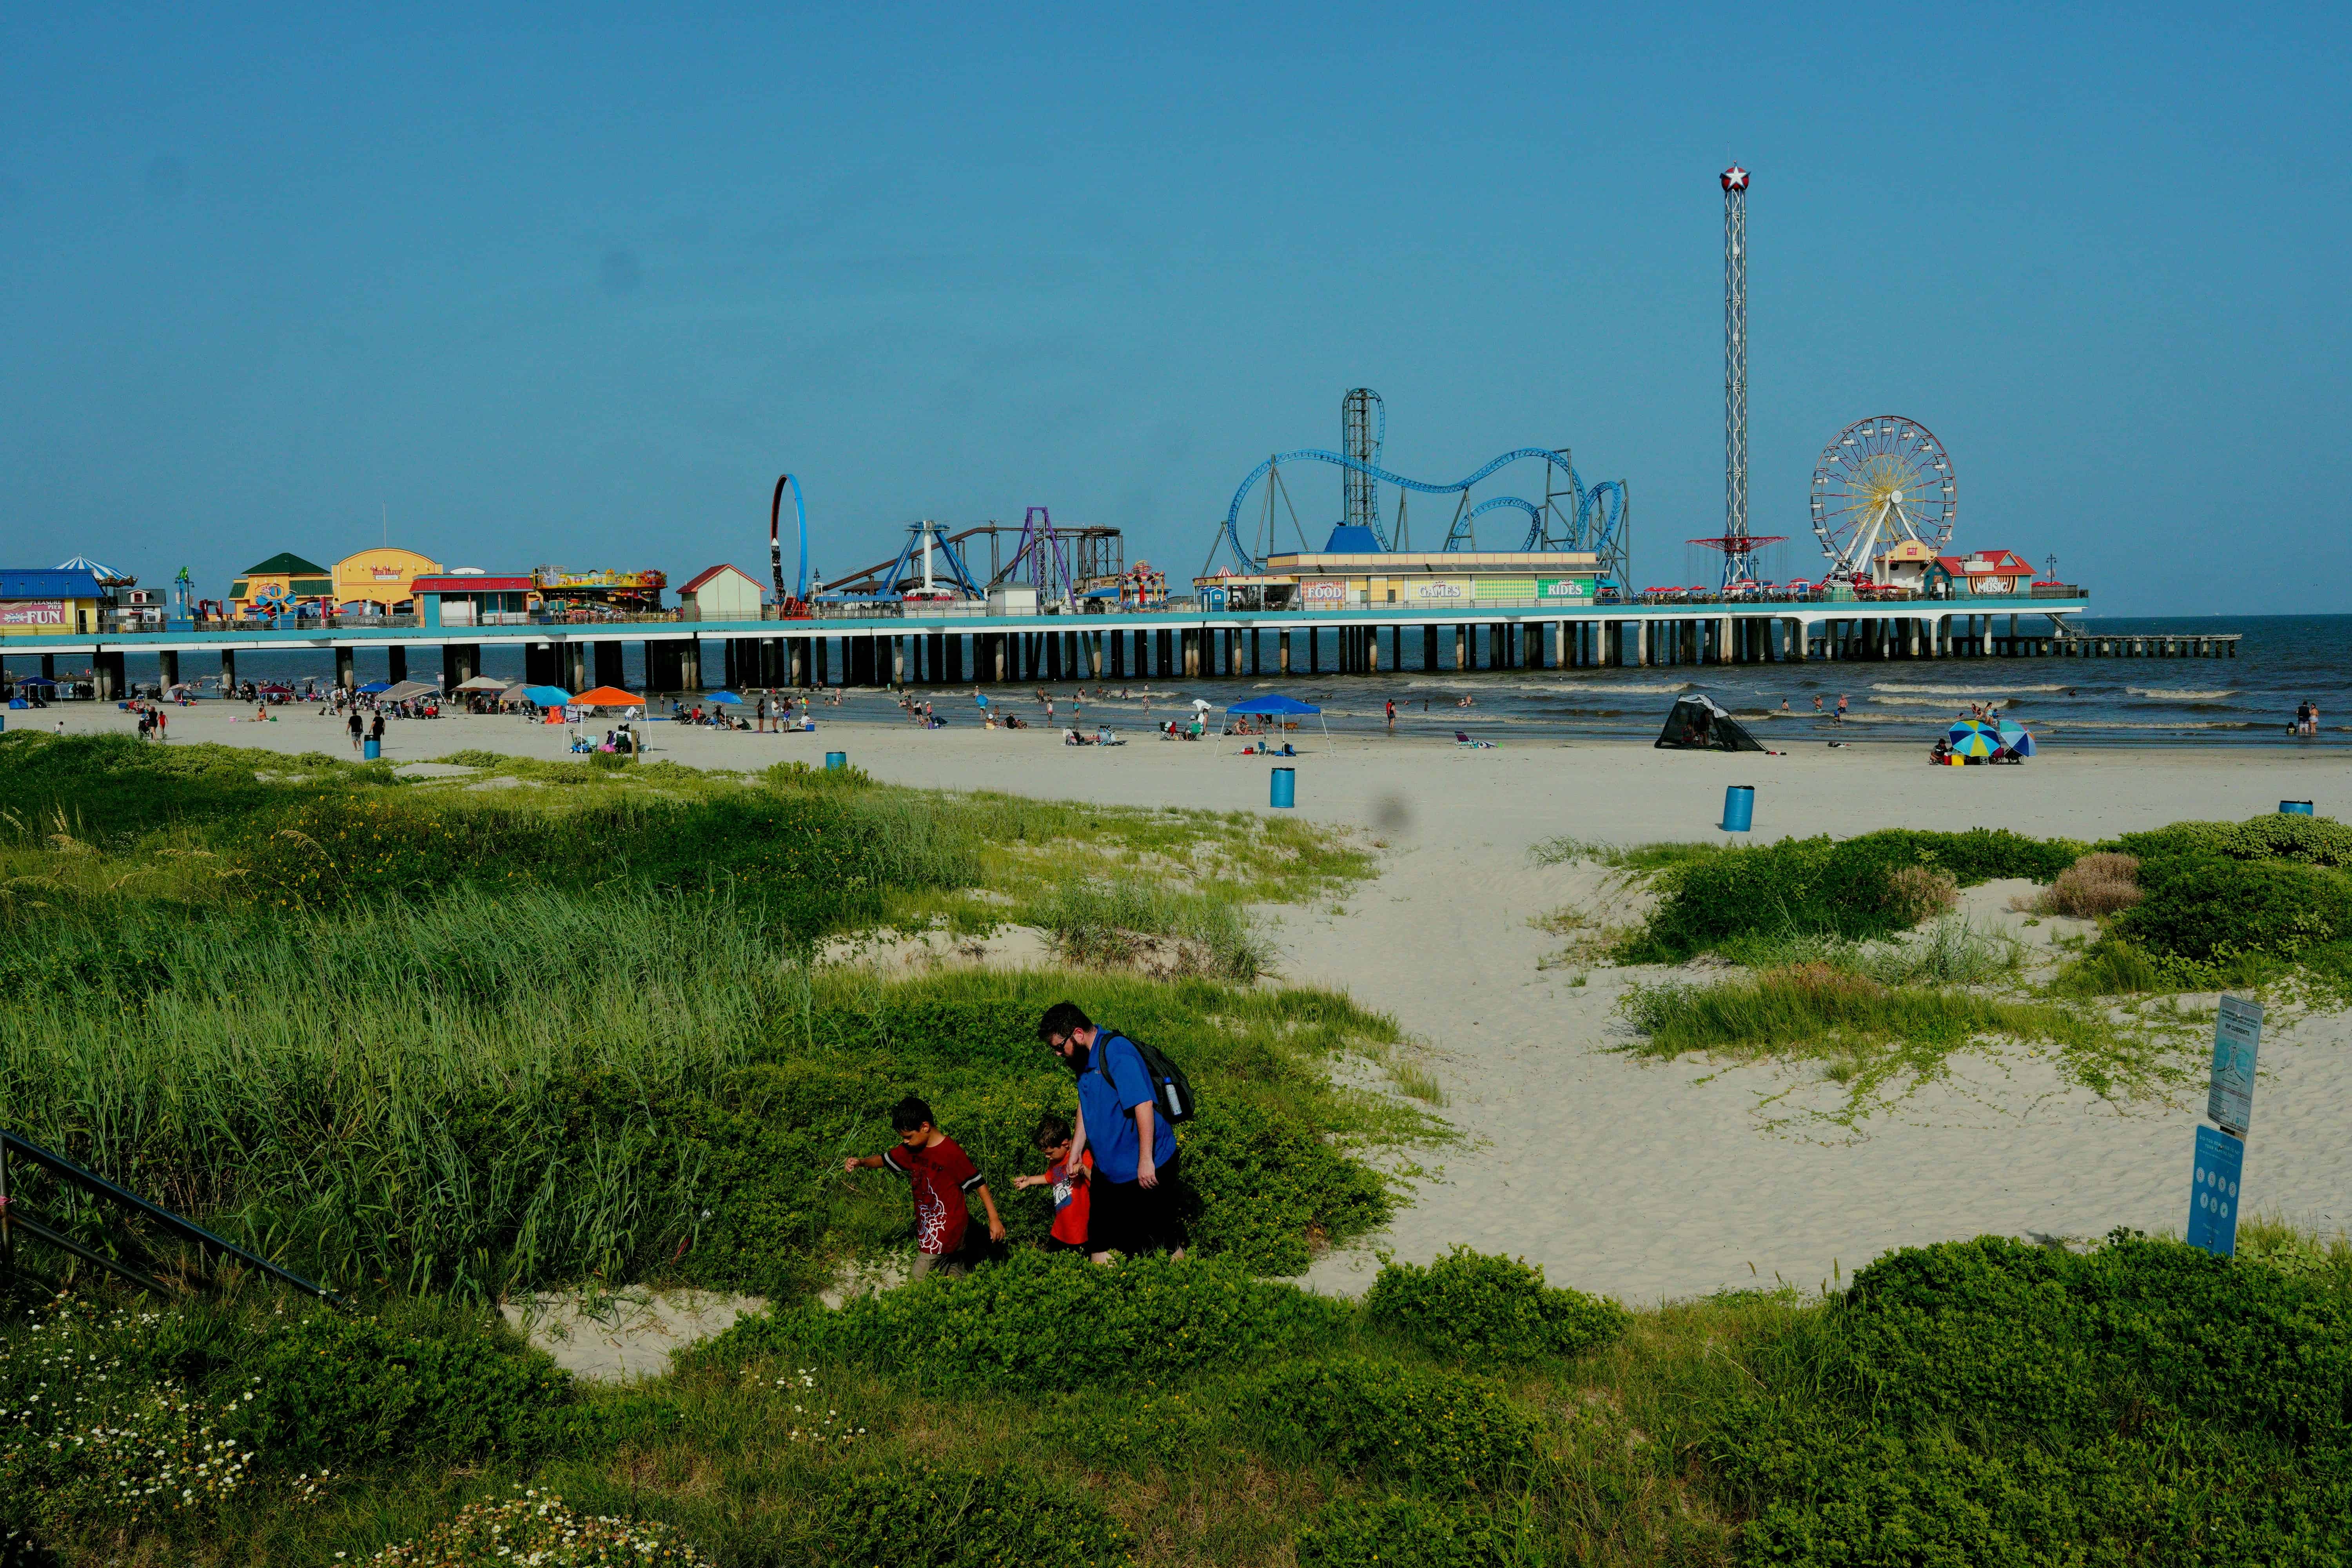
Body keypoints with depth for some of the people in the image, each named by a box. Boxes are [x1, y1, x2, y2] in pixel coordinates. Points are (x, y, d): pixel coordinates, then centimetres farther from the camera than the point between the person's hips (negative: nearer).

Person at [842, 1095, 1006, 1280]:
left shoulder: (952, 1153, -22)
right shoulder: (912, 1148, 0)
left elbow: (978, 1184, -16)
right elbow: (884, 1159, 10)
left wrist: (994, 1219, -13)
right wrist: (861, 1162, -11)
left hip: (947, 1228, -7)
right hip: (926, 1224, 7)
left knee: (917, 1284, -7)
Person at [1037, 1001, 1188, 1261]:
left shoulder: (1116, 1051, -21)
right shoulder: (1084, 1060, 8)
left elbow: (1144, 1104, -25)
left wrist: (1146, 1161, -26)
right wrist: (1075, 1152, 18)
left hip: (1148, 1171, -9)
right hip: (1109, 1172, 9)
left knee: (1167, 1247, 1)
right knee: (1102, 1245, 11)